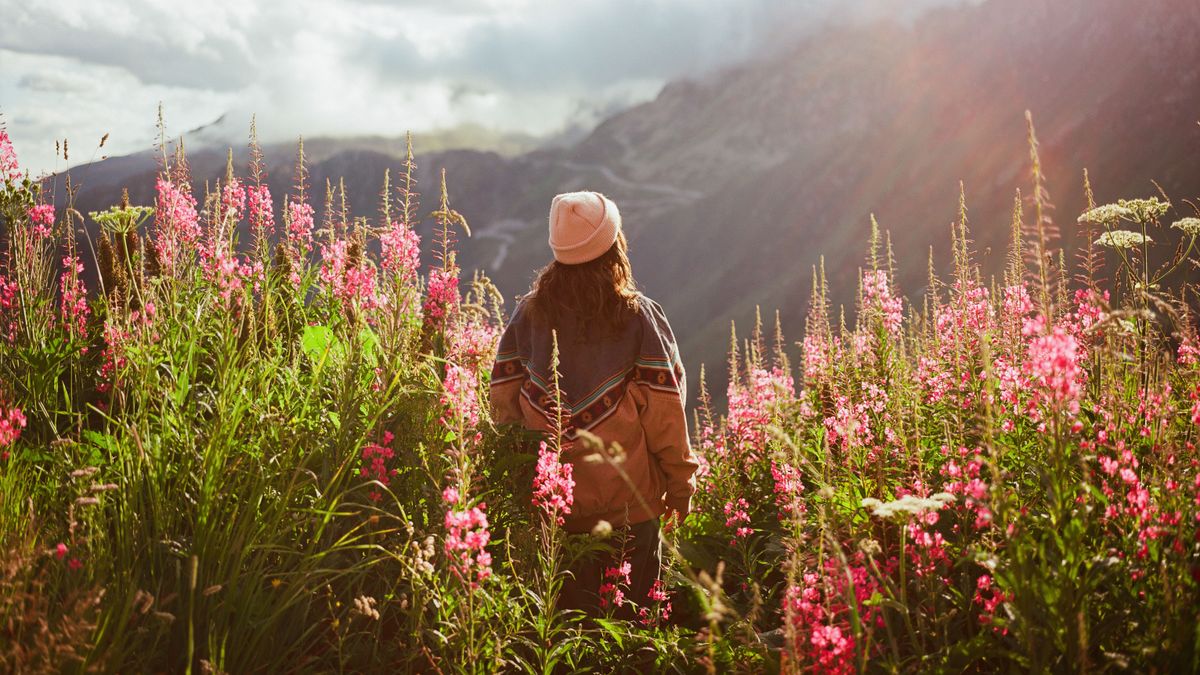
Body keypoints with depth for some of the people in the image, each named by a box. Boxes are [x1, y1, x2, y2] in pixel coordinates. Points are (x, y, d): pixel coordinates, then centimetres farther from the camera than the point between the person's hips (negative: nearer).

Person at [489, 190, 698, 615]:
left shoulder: (529, 313, -2)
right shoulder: (640, 317, -10)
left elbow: (503, 400, 1)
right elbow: (664, 408, -10)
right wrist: (680, 484, 1)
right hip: (629, 499, -3)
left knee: (564, 617, 16)